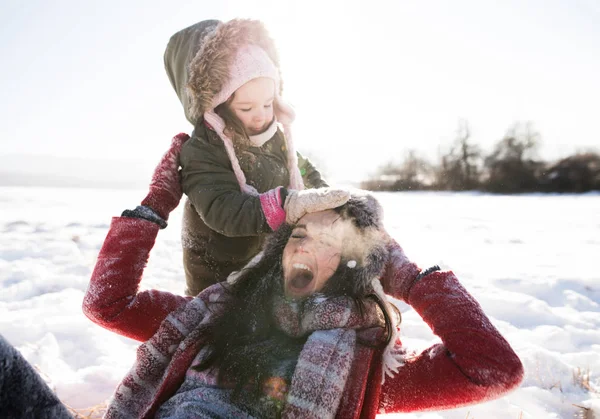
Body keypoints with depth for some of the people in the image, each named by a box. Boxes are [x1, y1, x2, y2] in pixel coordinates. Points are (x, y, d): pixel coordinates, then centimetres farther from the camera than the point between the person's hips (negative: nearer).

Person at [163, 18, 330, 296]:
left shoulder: (277, 137, -1)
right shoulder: (201, 152, -22)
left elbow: (306, 173, 16)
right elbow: (224, 211, -36)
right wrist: (287, 204, -48)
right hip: (219, 280, -6)